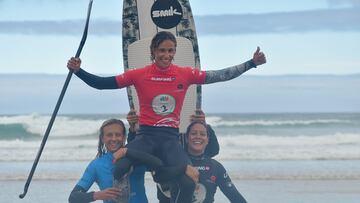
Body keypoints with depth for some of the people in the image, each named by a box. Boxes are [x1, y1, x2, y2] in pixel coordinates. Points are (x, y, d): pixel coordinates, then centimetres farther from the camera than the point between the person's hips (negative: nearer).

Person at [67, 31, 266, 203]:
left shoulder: (186, 74, 3)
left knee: (189, 183, -20)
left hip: (171, 138, 1)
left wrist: (252, 63, 0)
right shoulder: (139, 75, -1)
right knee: (114, 172, -27)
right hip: (146, 136, -1)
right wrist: (78, 71, -11)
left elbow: (220, 76, 5)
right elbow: (102, 83, 1)